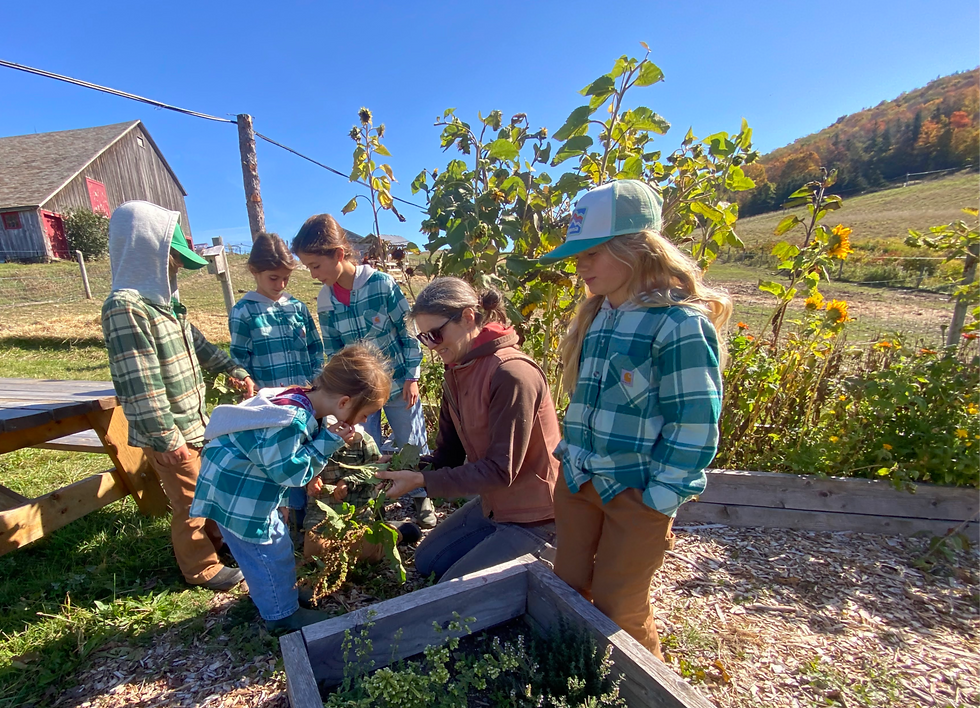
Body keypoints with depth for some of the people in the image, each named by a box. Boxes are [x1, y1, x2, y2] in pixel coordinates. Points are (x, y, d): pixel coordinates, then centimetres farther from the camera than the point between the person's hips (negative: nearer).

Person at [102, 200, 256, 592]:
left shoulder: (162, 300, 7)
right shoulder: (126, 307, -23)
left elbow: (198, 345, 19)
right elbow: (139, 384, -25)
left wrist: (234, 371, 16)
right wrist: (165, 438, -22)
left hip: (195, 421, 9)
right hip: (173, 433, -9)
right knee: (190, 502, 8)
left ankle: (218, 536, 47)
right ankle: (202, 567, 29)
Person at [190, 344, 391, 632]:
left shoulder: (302, 401, -4)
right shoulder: (291, 421, -35)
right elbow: (287, 470, -27)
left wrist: (310, 475, 8)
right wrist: (328, 442, -25)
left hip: (247, 487, 10)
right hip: (235, 494, -10)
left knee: (274, 539, 23)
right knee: (270, 551, 5)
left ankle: (277, 593, 44)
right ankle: (282, 614, 24)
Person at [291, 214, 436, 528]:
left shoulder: (382, 284, -18)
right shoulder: (324, 301, -4)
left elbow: (409, 332, -10)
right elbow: (333, 352, 5)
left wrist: (412, 377, -9)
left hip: (397, 383, -3)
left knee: (412, 444, 12)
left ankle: (421, 498, 35)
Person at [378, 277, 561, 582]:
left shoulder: (512, 374, -29)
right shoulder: (456, 372, 0)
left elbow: (501, 470, -26)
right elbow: (449, 452, 2)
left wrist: (422, 480, -25)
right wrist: (407, 470, -16)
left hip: (532, 512, -9)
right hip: (493, 501, 9)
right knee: (426, 562, 17)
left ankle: (536, 556, 12)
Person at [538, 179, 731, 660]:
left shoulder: (680, 324, -19)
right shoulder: (595, 315, 5)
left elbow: (695, 426, -17)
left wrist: (658, 498, -14)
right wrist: (571, 456, 13)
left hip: (636, 494, -7)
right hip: (579, 480, 7)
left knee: (617, 608, 10)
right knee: (566, 589, 19)